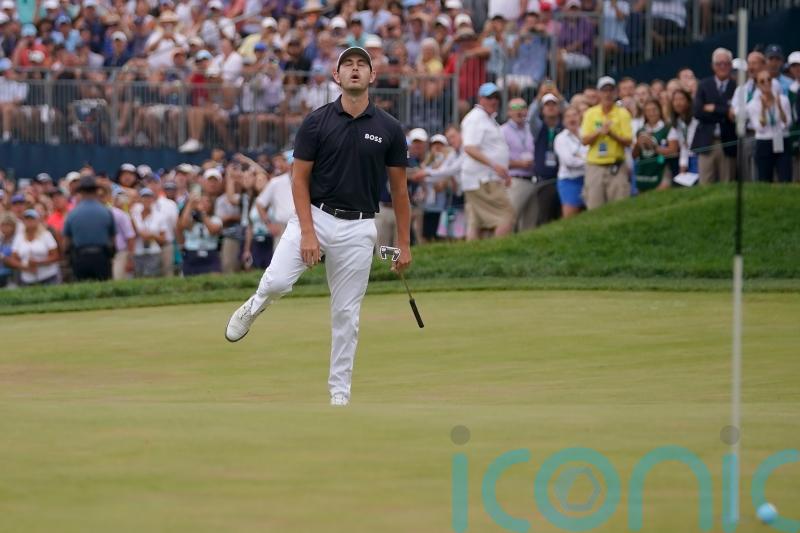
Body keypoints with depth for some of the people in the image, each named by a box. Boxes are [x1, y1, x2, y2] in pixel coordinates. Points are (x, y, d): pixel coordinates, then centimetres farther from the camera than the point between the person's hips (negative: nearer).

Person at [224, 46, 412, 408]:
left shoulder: (388, 129, 0)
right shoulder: (316, 122, -4)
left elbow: (399, 189, 7)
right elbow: (299, 179, -3)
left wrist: (404, 243, 4)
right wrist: (307, 232, -13)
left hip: (358, 228, 1)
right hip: (315, 217, -1)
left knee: (346, 315, 3)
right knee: (277, 282, -22)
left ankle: (340, 392, 12)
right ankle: (255, 307, 13)